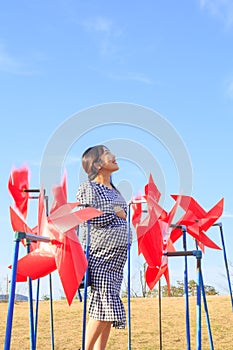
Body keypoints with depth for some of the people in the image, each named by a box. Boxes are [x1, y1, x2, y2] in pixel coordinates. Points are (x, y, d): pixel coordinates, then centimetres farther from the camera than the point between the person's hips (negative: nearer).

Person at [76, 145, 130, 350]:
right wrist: (115, 214, -6)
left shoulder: (114, 190, 19)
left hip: (116, 259, 8)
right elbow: (89, 219, -15)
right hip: (100, 257, -8)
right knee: (105, 306, -13)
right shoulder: (88, 188, -4)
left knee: (109, 309, 5)